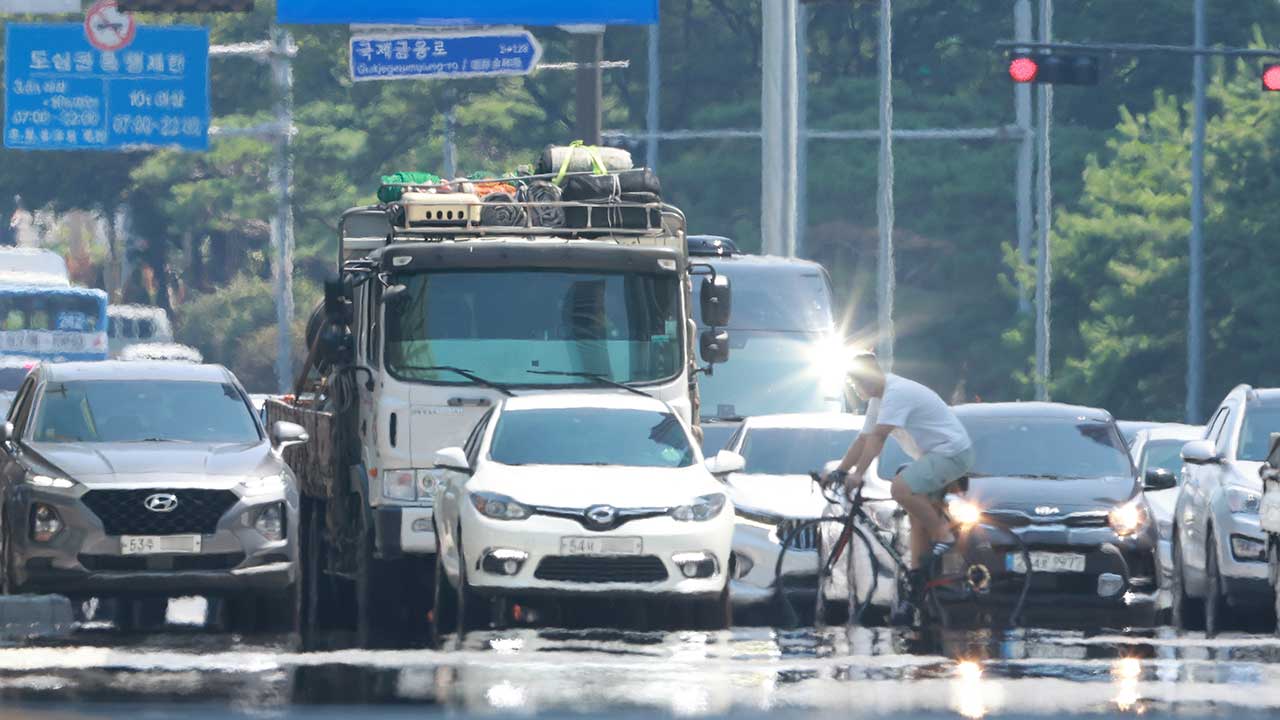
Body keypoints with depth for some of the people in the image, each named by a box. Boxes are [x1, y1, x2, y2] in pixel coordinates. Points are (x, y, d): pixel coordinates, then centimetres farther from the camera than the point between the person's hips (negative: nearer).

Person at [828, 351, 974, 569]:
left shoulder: (896, 393, -21)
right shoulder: (878, 399, 11)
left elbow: (877, 437, -28)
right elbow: (863, 440, 15)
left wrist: (858, 474, -32)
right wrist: (839, 471, 8)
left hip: (952, 452, -11)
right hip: (934, 454, 11)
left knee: (901, 487, -27)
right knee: (918, 518, 9)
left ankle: (943, 535, -14)